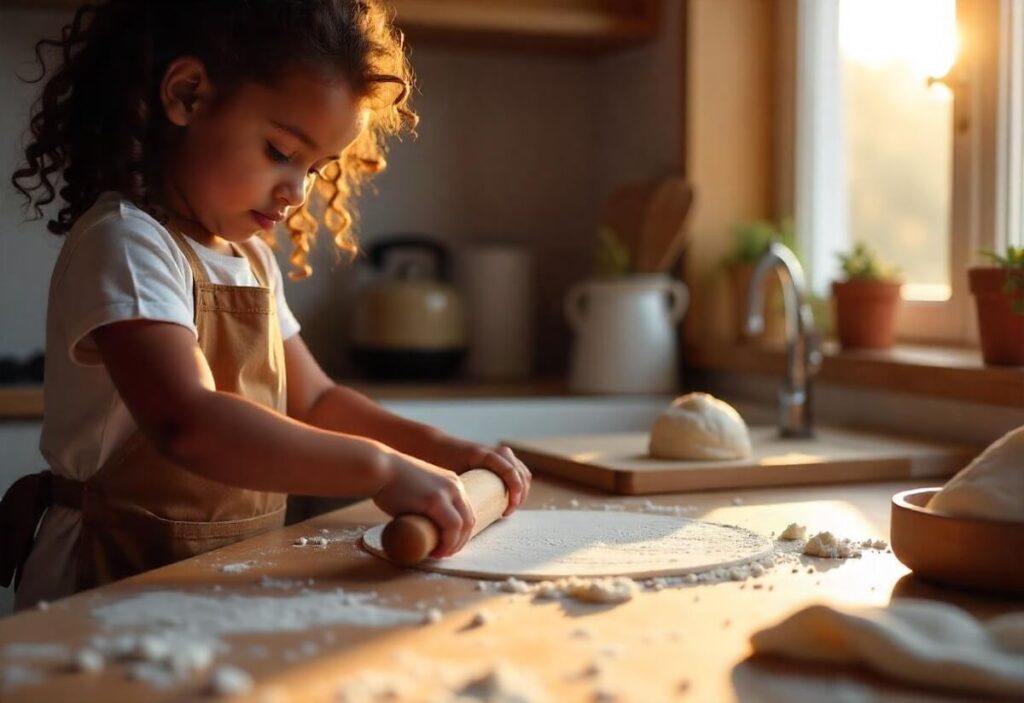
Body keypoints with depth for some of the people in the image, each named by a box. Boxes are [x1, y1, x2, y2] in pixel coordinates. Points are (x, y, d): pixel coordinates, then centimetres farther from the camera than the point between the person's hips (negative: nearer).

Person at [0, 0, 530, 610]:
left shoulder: (253, 261, 13)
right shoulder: (125, 243, -15)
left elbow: (313, 399, 20)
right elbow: (187, 424, -29)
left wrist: (434, 448, 6)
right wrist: (380, 467, -30)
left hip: (231, 576, 7)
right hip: (116, 583, -7)